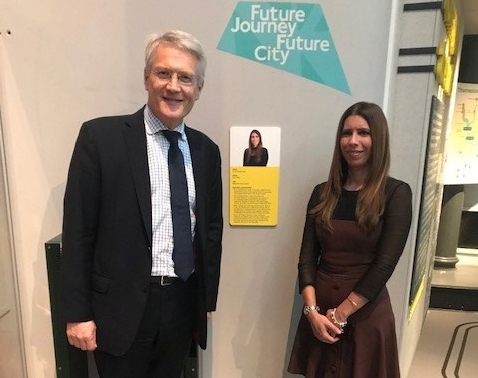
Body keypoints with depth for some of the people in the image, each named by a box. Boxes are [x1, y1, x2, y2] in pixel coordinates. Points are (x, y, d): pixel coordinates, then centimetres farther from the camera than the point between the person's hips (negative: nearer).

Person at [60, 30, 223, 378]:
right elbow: (78, 230, -8)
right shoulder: (100, 136, -9)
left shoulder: (206, 150, 3)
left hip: (183, 304, 4)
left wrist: (208, 300, 11)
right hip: (121, 305, -3)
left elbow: (212, 229, 8)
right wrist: (78, 312, -7)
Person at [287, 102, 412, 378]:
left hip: (366, 315, -3)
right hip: (320, 312, 3)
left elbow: (384, 265, -14)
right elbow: (307, 257, -1)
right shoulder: (323, 193, 1)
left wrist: (340, 315, -13)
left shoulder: (396, 193, -8)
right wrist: (312, 310, -12)